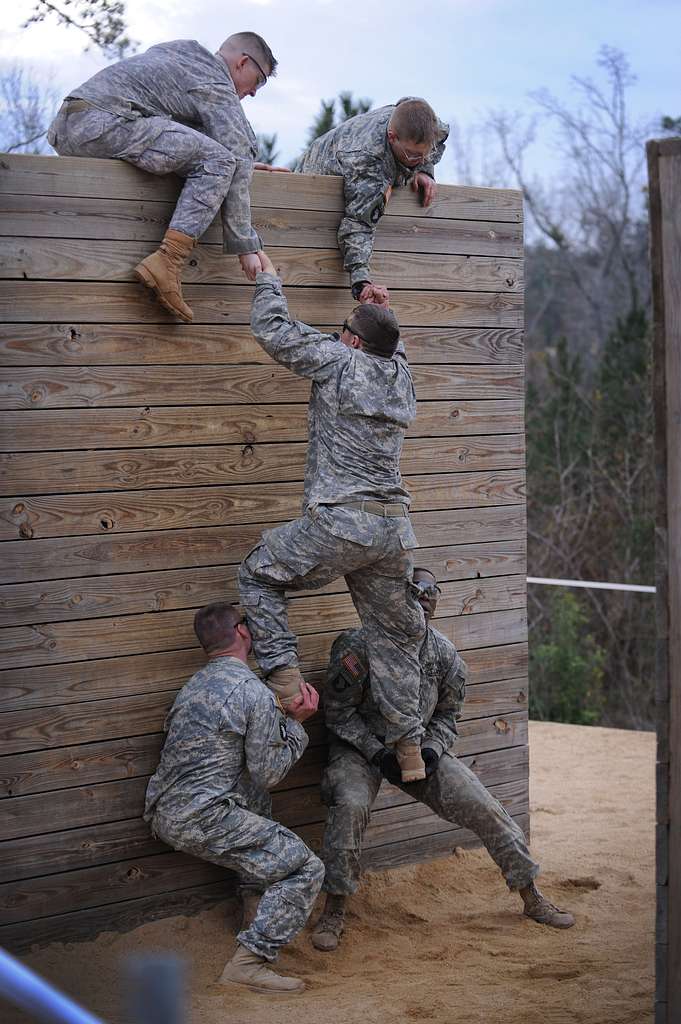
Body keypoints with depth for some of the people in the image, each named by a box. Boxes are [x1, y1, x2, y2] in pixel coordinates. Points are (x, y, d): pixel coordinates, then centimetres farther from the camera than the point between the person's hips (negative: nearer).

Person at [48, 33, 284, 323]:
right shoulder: (217, 87, 2)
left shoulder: (183, 52, 30)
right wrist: (246, 245, -2)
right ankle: (167, 261, -22)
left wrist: (243, 162, 39)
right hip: (103, 122, -10)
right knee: (219, 161, -14)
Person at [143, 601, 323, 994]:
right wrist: (295, 726, 4)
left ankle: (259, 910, 31)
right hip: (203, 817, -9)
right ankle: (250, 961, -15)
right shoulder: (257, 693, -11)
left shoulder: (195, 684, 16)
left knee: (259, 799, 34)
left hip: (165, 811, 9)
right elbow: (269, 772, -7)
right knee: (306, 868, -5)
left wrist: (288, 718, 18)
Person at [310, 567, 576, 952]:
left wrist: (431, 752, -14)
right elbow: (339, 713, -12)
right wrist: (379, 754, -22)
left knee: (485, 808, -6)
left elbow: (446, 716, 7)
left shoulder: (445, 655, -4)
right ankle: (334, 912, -19)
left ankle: (532, 898, 11)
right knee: (351, 805, -34)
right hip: (362, 747, -4)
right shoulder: (359, 646, -18)